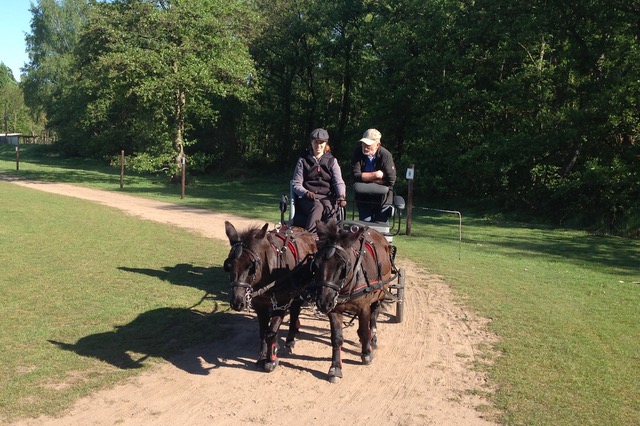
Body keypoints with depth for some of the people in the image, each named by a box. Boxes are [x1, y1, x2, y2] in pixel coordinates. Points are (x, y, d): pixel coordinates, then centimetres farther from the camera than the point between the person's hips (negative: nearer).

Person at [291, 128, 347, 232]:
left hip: (327, 196, 2)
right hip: (308, 198, -1)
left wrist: (341, 195, -19)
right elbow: (296, 184, 6)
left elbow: (339, 182, 3)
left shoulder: (332, 160, 16)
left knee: (329, 208, -34)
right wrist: (306, 193, -16)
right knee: (317, 207, -36)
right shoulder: (303, 160, 12)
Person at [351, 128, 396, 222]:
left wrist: (366, 177, -18)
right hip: (363, 199, 2)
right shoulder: (358, 153, -10)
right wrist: (376, 175, -21)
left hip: (382, 201, -2)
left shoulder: (385, 155, -18)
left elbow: (391, 180, -23)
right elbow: (356, 175, -18)